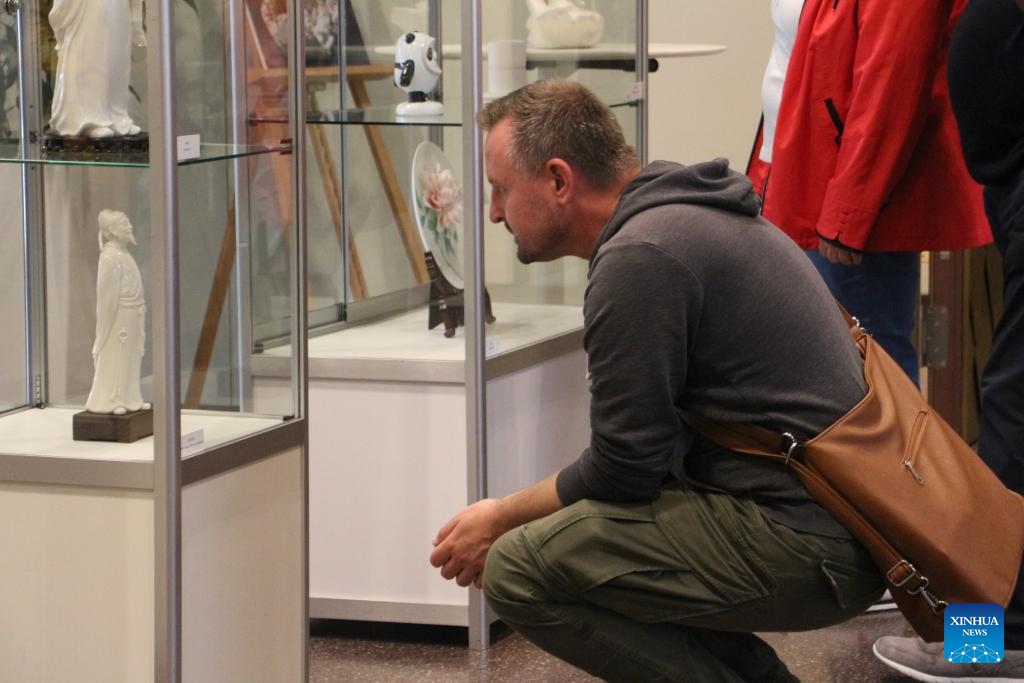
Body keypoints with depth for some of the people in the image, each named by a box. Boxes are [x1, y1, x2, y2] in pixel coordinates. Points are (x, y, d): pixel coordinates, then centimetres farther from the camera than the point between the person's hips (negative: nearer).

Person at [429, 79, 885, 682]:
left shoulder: (639, 258, -15)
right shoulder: (690, 214, 16)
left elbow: (623, 468, -12)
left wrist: (501, 517, 3)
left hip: (797, 540, -10)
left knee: (520, 570, -15)